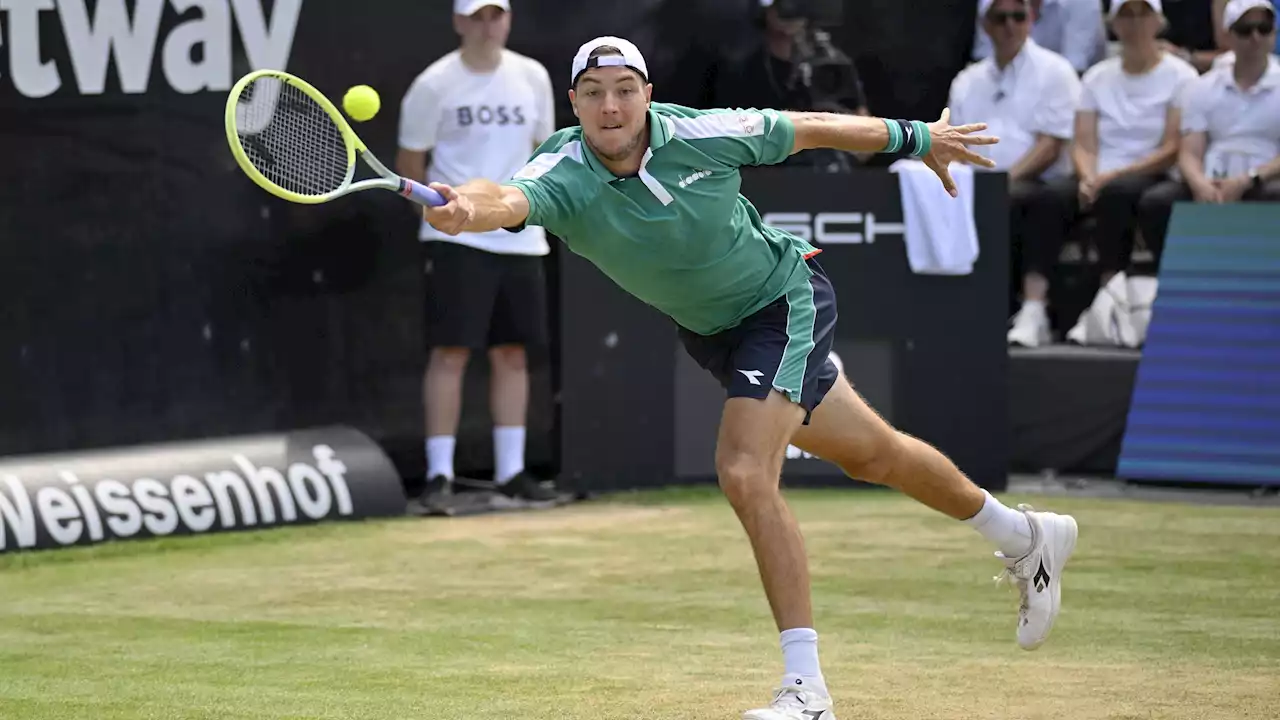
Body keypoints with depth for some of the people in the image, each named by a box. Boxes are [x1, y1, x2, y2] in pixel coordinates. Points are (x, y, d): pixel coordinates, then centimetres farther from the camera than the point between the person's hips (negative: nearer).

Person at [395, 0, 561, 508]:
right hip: (456, 239, -4)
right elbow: (410, 162, 3)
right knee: (451, 350, -8)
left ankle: (510, 471, 14)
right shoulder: (433, 86, -5)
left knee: (512, 352, 7)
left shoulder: (533, 78, 7)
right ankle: (439, 474, -5)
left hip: (519, 238, 4)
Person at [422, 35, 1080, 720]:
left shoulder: (701, 134, -26)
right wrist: (468, 208, -70)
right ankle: (1025, 537, 46)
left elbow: (809, 128, -9)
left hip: (783, 298, -5)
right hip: (709, 330, 5)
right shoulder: (563, 174, -23)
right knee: (869, 454, 21)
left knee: (745, 473, -23)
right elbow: (510, 199, -46)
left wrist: (916, 137, 4)